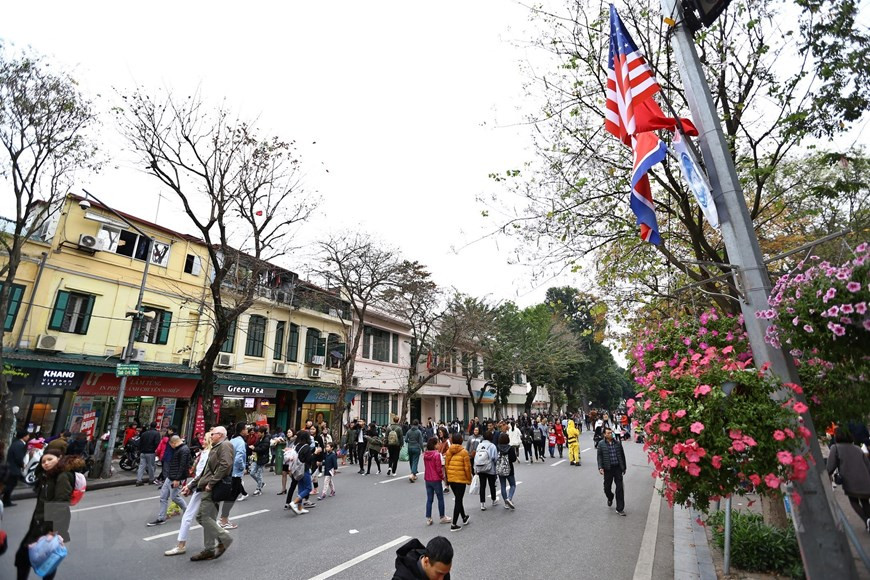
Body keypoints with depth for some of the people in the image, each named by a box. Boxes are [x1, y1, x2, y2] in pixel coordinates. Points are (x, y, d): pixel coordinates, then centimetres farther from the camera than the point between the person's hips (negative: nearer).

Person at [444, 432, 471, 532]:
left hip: (451, 479, 5)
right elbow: (467, 467, -12)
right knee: (458, 500, 3)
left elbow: (446, 466, 4)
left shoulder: (448, 451, 0)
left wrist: (448, 477, 16)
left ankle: (464, 518, 39)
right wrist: (469, 479, 0)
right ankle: (454, 525, 4)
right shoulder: (464, 452, -13)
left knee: (457, 499, 21)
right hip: (461, 479, -5)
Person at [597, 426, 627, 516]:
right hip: (608, 469, -1)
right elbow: (599, 456, -2)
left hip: (617, 468, 1)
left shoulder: (618, 442, 2)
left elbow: (622, 455, 9)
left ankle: (620, 509, 11)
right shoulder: (601, 444, -3)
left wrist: (624, 467, 10)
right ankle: (610, 498, 43)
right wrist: (600, 467, -11)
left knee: (620, 488, 1)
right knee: (607, 487, 10)